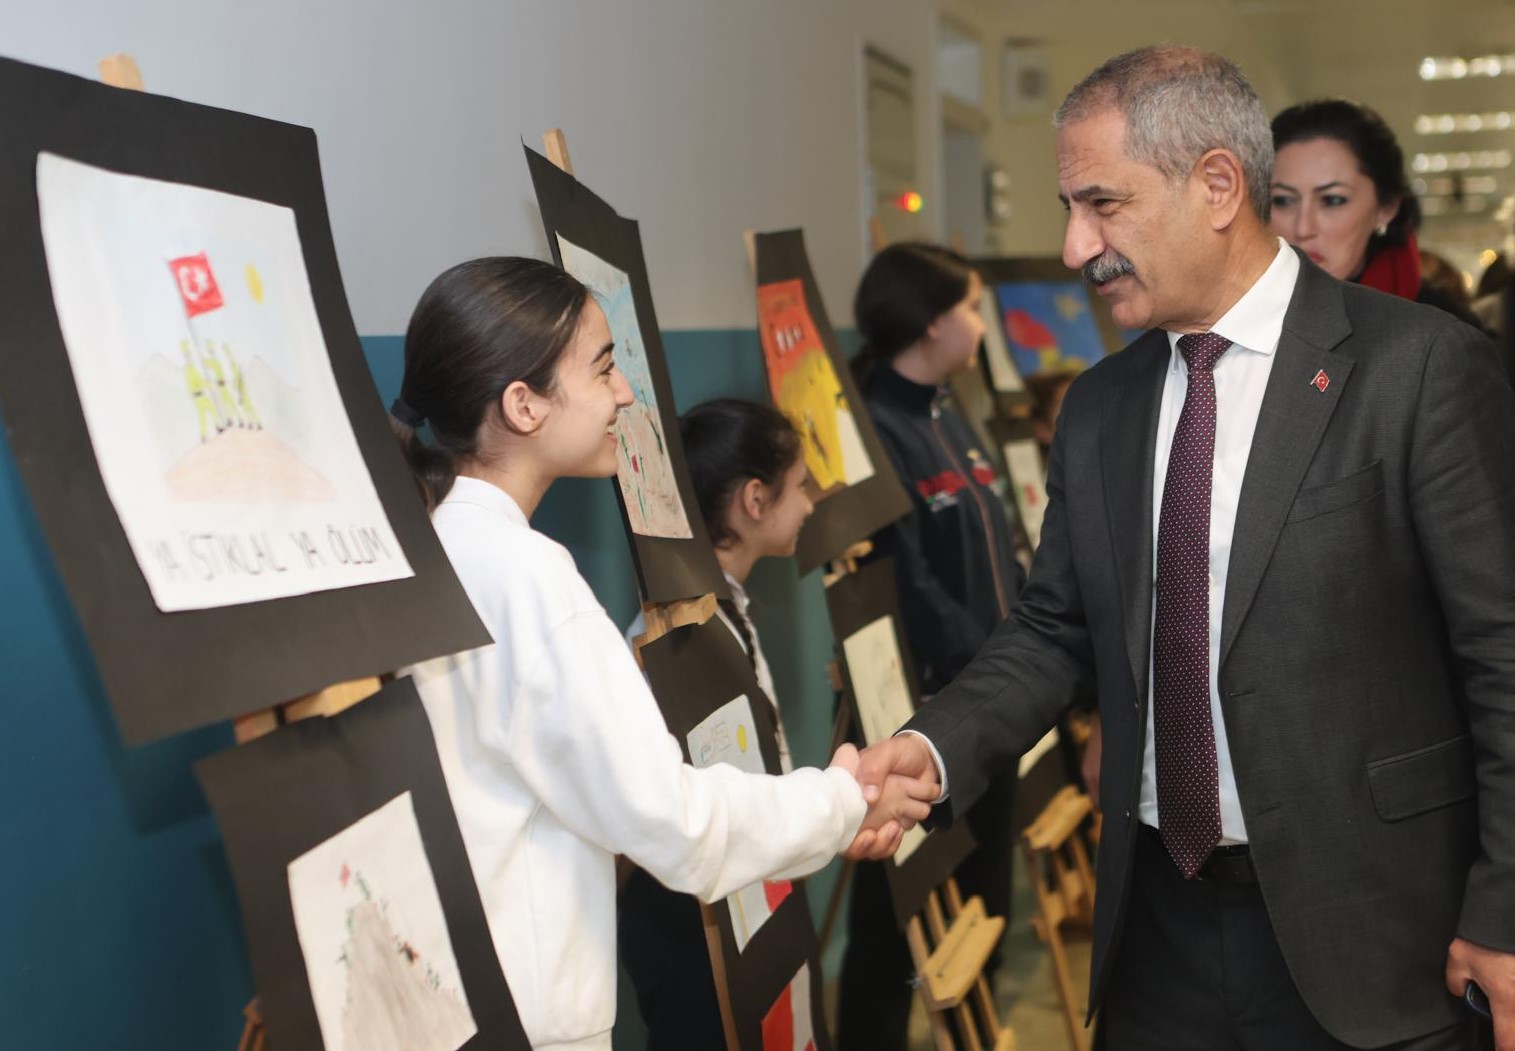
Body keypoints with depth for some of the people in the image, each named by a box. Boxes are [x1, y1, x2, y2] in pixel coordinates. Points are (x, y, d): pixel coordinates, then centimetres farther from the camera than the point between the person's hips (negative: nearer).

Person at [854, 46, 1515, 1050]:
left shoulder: (1420, 364, -11)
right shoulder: (1098, 407, 5)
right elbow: (1055, 629, 7)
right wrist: (935, 746, -9)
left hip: (1358, 929, -4)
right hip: (1158, 922, 5)